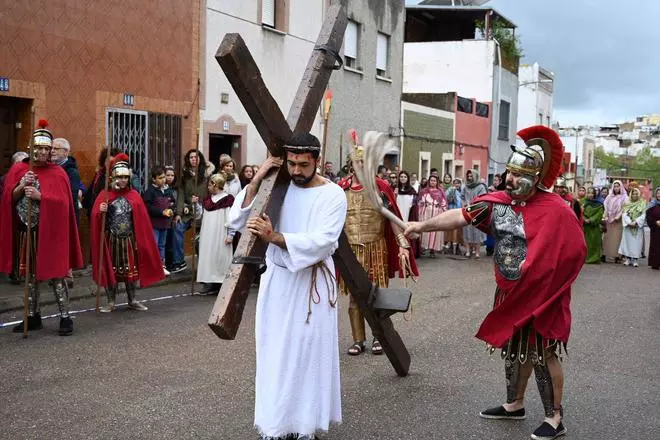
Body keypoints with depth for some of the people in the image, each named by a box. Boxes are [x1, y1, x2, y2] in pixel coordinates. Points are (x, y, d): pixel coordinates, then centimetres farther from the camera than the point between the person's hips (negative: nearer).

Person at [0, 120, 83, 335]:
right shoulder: (18, 169, 7)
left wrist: (40, 196, -24)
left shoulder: (57, 173, -3)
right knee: (30, 275, 12)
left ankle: (65, 317, 3)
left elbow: (62, 202, -12)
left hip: (49, 232, -4)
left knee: (56, 275, -3)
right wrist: (21, 186, -16)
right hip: (26, 231, 4)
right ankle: (33, 316, 22)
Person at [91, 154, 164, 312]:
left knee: (131, 270, 9)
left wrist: (141, 238, -1)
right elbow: (95, 216, -7)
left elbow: (141, 219, 4)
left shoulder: (134, 195, 4)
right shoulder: (105, 195, -3)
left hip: (129, 239, 2)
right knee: (110, 270, 4)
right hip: (111, 239, -2)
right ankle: (111, 302, 14)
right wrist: (100, 211, -28)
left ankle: (132, 300, 21)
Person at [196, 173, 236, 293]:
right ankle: (209, 283, 8)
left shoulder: (227, 199, -9)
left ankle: (221, 283, 3)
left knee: (220, 257, -3)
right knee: (208, 257, 5)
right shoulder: (207, 199, 13)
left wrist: (230, 235, -13)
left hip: (220, 236, -7)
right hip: (208, 235, 7)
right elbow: (202, 215, 20)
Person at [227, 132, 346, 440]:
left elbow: (323, 241, -21)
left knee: (308, 353, 4)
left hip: (312, 284, -3)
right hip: (276, 280, 3)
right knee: (275, 352, 8)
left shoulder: (333, 195, -8)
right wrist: (256, 180, -13)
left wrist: (274, 237, -31)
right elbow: (237, 221, -4)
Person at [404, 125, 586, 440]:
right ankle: (515, 404, 37)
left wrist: (541, 272, -14)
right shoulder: (499, 201, -3)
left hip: (540, 297, -6)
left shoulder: (556, 210, -19)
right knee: (513, 350, 19)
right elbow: (461, 216, -3)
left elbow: (574, 252, -15)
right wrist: (423, 225, -6)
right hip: (509, 294, 7)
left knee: (542, 354, 1)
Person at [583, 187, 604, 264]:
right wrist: (585, 219, -14)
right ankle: (586, 257, 2)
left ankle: (595, 259, 3)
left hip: (595, 226, -1)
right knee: (586, 242, -2)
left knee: (595, 242, -1)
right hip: (585, 226, 1)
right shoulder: (584, 202, 9)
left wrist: (590, 220, -15)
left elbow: (599, 214, -5)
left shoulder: (599, 204, 5)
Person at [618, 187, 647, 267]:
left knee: (637, 242, -3)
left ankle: (635, 259, 0)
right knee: (627, 241, -1)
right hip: (628, 226, 1)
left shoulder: (642, 204, 3)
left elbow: (643, 215, -4)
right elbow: (624, 214, 0)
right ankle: (627, 259, 4)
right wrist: (629, 222, -14)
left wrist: (635, 222, -16)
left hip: (638, 227, -1)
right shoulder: (627, 204, 8)